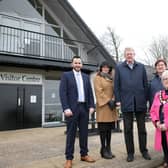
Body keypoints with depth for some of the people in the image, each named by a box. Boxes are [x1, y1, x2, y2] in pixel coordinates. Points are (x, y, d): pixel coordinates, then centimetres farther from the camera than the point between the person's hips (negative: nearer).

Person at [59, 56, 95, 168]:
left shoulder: (86, 77, 16)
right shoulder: (66, 75, 2)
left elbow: (90, 92, 13)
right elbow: (62, 93, -7)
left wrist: (91, 106, 1)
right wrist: (66, 108, -16)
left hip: (84, 108, 4)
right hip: (72, 108, -4)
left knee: (84, 132, 10)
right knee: (71, 134, 1)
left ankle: (84, 154, 23)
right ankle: (69, 158, 11)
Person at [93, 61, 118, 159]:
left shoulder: (111, 78, 17)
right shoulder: (98, 78, -1)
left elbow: (114, 90, 12)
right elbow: (99, 91, -10)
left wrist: (113, 100, -6)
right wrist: (108, 101, -15)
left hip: (111, 105, 6)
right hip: (103, 105, -6)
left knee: (109, 128, 9)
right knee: (103, 128, -2)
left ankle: (108, 149, 17)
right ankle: (103, 150, 7)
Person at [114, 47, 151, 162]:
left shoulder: (141, 67, 9)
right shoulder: (119, 68, 5)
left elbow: (145, 84, 8)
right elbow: (116, 85, 2)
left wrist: (146, 98, 2)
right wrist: (118, 100, -4)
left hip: (140, 102, 1)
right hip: (126, 102, -1)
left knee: (142, 128, 11)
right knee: (128, 129, 7)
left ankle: (144, 150, 27)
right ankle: (130, 152, 20)